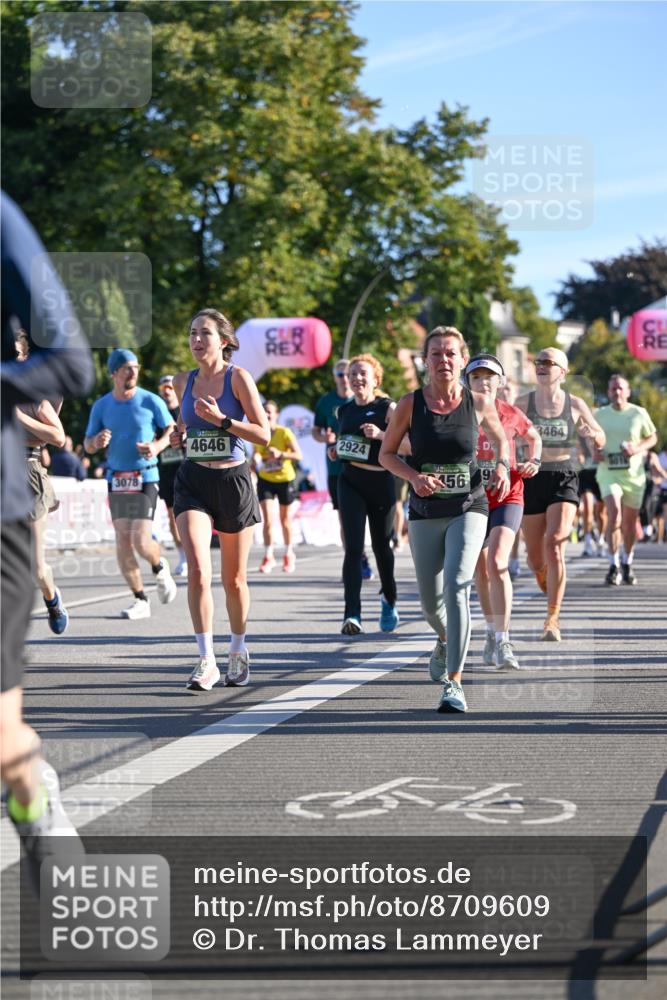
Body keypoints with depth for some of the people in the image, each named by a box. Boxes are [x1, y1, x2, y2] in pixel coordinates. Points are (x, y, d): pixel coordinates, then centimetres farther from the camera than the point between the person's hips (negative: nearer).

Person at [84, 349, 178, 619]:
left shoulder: (150, 401, -3)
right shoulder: (101, 406, 4)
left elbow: (171, 430, 7)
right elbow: (87, 445, 9)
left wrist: (157, 447, -13)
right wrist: (97, 442, -14)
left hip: (145, 478, -3)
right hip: (116, 480, 3)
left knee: (141, 542, -13)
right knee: (123, 544, -1)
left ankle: (160, 568, 20)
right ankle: (140, 600, 9)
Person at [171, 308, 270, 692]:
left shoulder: (238, 378, -6)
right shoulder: (183, 382, 7)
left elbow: (264, 434, -8)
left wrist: (222, 419, -18)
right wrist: (179, 437, 4)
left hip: (233, 480, -2)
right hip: (193, 482, 2)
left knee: (234, 579, 9)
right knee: (198, 570, -16)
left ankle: (239, 652, 30)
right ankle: (206, 661, -14)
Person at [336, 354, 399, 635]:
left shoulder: (388, 409, -4)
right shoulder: (344, 411, 11)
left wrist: (381, 434, -24)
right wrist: (337, 450, 9)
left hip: (380, 483, -2)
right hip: (350, 483, 2)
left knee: (381, 546, 11)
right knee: (353, 547, -12)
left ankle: (389, 601, 38)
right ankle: (352, 614, -20)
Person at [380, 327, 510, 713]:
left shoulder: (478, 403, -4)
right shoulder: (411, 404, -5)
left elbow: (500, 438, 16)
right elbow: (386, 454, 4)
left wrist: (503, 467, -3)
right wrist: (414, 476, -14)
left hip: (468, 508, -2)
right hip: (425, 512, 2)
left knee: (456, 586, -21)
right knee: (431, 602, 10)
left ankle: (454, 683, -20)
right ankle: (445, 641, 47)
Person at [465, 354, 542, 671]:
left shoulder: (511, 414, -1)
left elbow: (534, 437, 19)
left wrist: (533, 462, 2)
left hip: (507, 499, -2)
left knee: (497, 564, -20)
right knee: (481, 571, 13)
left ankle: (503, 642, -21)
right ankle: (492, 631, 35)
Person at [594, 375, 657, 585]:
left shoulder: (639, 414, 1)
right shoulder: (600, 415, 5)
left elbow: (652, 437, 8)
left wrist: (638, 449, -11)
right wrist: (595, 451, -4)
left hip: (634, 473, 1)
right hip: (608, 473, -1)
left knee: (630, 521, 9)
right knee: (614, 514, -20)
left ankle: (627, 564, 29)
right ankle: (614, 565, -15)